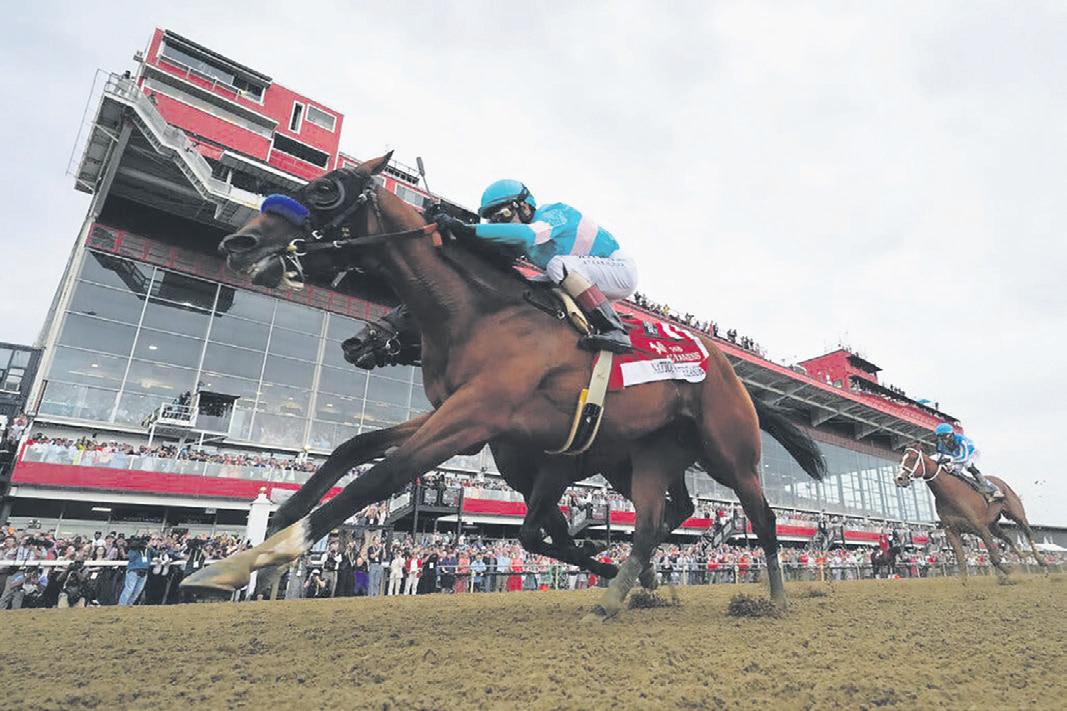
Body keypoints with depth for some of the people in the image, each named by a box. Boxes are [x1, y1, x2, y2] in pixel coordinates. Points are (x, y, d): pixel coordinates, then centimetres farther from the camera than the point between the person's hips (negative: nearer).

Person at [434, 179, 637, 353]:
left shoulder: (554, 213, -18)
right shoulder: (521, 241, 7)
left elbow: (527, 234, -38)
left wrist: (468, 229, -42)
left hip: (620, 269, -9)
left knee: (558, 264, -28)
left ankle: (614, 331, -31)